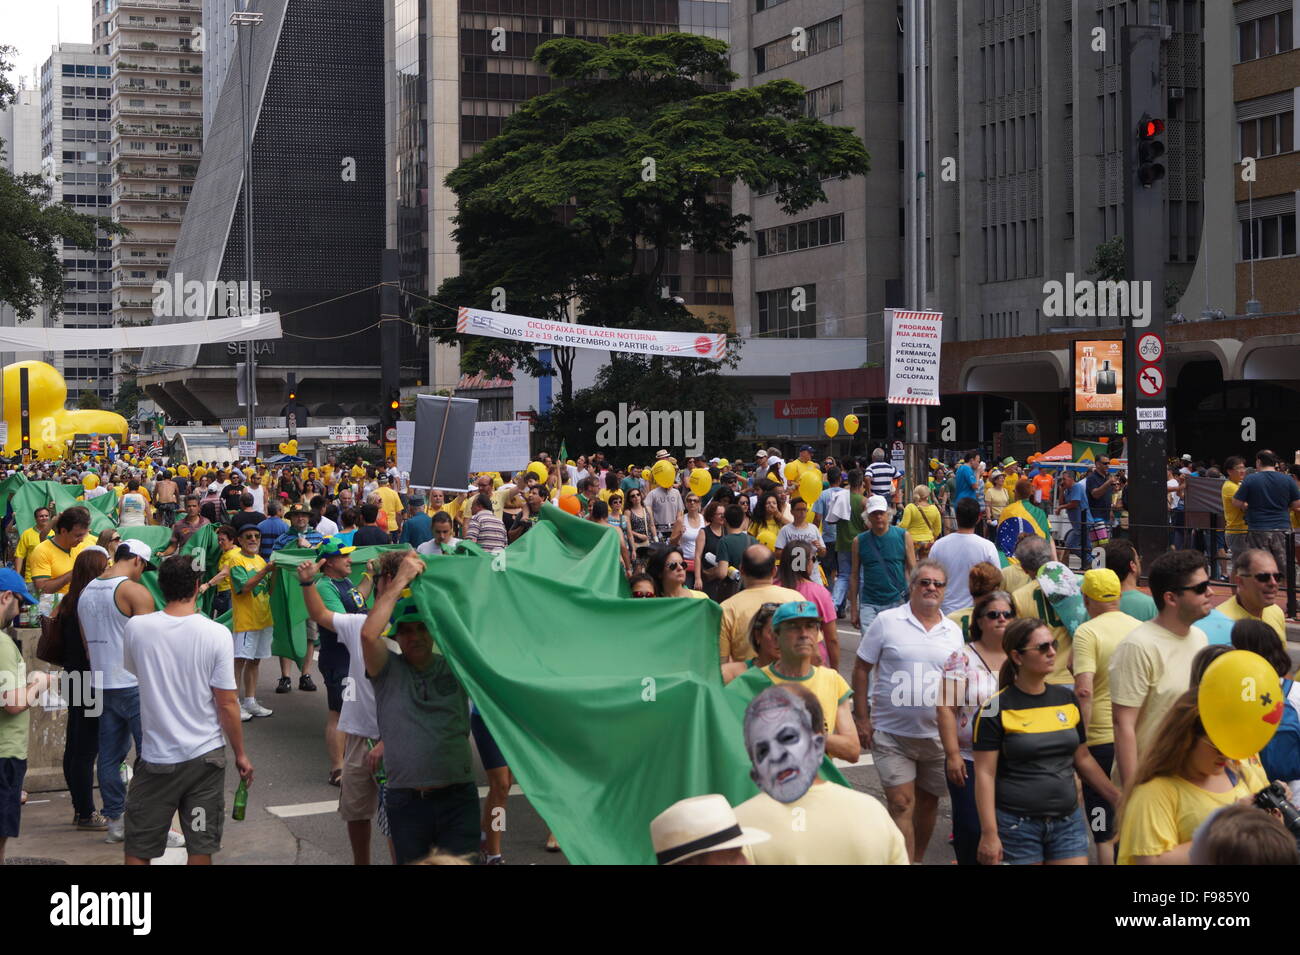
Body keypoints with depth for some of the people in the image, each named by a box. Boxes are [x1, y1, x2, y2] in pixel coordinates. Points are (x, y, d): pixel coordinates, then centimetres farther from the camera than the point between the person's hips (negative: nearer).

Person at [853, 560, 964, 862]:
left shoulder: (953, 632, 7)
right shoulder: (886, 622, -4)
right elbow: (861, 669, -1)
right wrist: (862, 719, -5)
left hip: (937, 733, 4)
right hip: (891, 734, -4)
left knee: (928, 803, 14)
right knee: (901, 804, -8)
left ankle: (917, 859, 31)